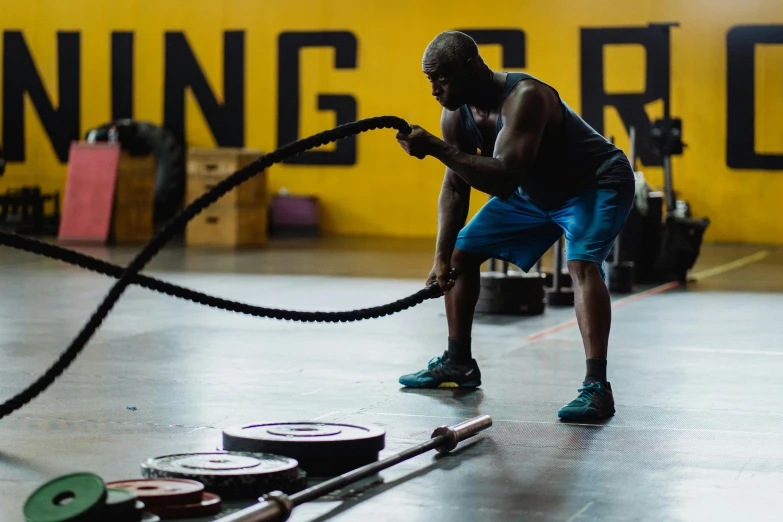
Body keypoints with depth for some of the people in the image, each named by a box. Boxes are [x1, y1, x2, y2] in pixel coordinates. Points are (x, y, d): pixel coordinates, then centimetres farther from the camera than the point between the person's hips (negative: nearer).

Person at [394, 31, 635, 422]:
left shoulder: (525, 98, -37)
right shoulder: (457, 114, -12)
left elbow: (503, 180, -46)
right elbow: (455, 186, -2)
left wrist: (435, 148, -50)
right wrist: (442, 257, -8)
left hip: (596, 186, -9)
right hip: (535, 190, 9)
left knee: (582, 263, -33)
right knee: (462, 251, 10)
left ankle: (596, 387, -35)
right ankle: (458, 362, 24)